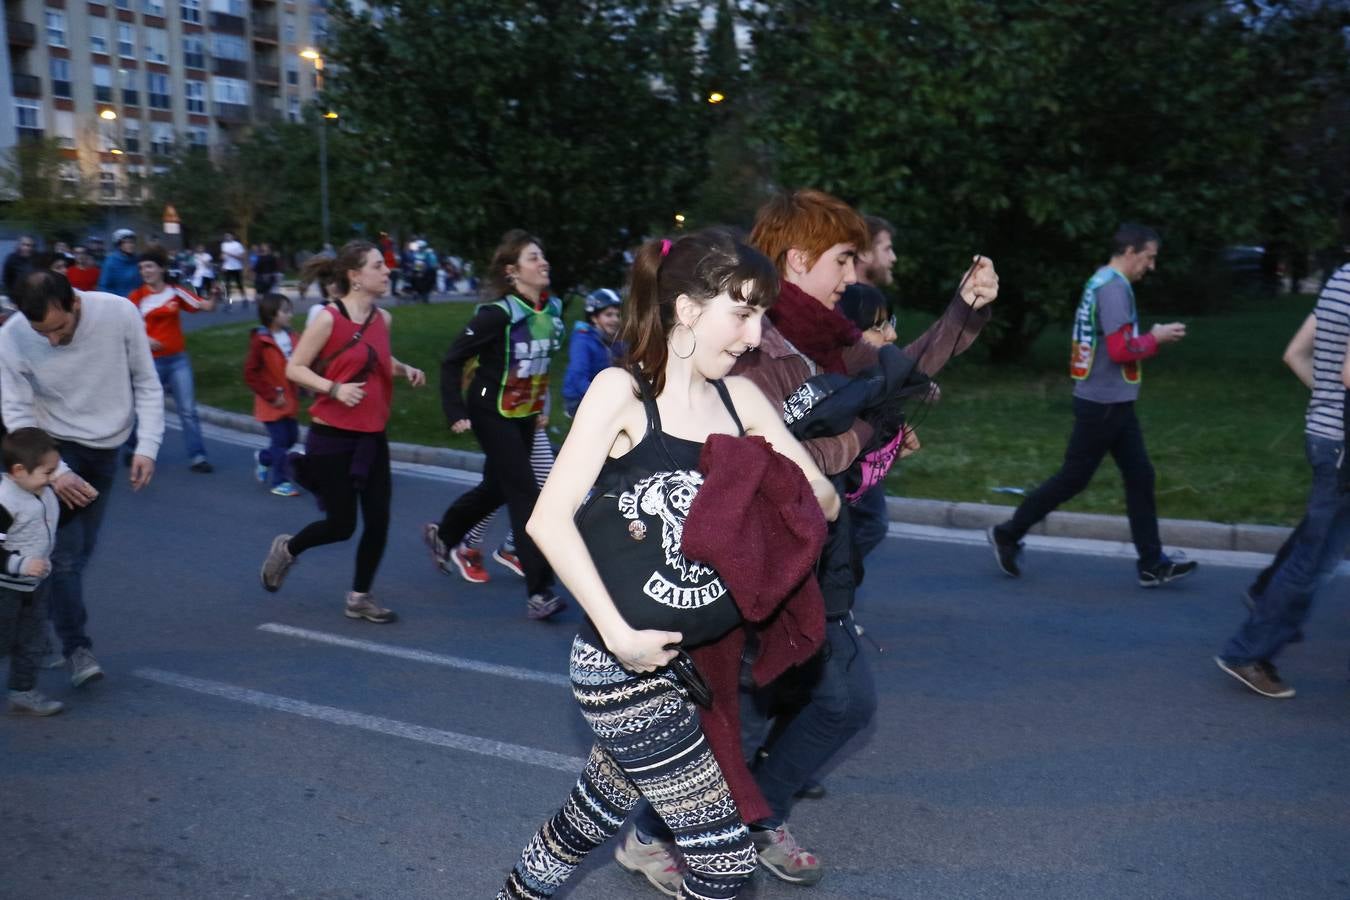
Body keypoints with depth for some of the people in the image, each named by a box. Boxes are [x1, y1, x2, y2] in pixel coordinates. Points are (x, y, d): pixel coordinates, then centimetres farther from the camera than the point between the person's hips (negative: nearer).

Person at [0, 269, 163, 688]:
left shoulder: (119, 312, -20)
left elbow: (147, 383, -9)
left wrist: (147, 446, -17)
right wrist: (55, 471, -27)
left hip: (107, 448, 2)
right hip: (56, 449, -2)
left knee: (80, 553, 11)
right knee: (64, 552, -9)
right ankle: (76, 647, 1)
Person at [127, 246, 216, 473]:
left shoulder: (176, 291, 1)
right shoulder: (137, 296, -4)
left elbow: (206, 306, 1)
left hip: (178, 359, 1)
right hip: (151, 360, -1)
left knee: (188, 409, -1)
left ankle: (197, 457, 2)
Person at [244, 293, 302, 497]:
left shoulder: (290, 337, 2)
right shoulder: (261, 341, -17)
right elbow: (250, 374, -15)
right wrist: (272, 396, -13)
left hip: (289, 400, 7)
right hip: (272, 403, -7)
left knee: (291, 437, 14)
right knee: (281, 440, -1)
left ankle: (263, 458, 40)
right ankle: (280, 482, 13)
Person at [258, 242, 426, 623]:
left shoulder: (383, 318, 5)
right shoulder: (329, 318, -13)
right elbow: (294, 368, -10)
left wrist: (404, 370, 4)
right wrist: (335, 389, -24)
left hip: (372, 436, 6)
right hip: (332, 436, -6)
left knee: (378, 520, 1)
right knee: (341, 524, 1)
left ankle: (359, 598, 18)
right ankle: (287, 549, 33)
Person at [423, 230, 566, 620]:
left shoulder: (552, 309, 0)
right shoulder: (498, 314, -20)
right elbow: (453, 359, -16)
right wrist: (455, 413, -19)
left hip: (524, 414, 8)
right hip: (492, 413, -7)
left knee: (497, 487, 20)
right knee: (525, 494, -11)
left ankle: (442, 535, 48)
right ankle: (539, 592, -6)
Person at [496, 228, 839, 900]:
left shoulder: (739, 398, 5)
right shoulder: (622, 391, -11)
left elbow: (824, 501, 10)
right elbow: (549, 521, -16)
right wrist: (618, 634, -20)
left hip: (701, 661, 6)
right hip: (623, 666, -6)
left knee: (593, 814, 25)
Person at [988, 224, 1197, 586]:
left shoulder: (1104, 282, 13)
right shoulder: (1113, 287, -17)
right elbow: (1121, 350, -24)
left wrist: (1152, 337, 7)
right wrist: (1156, 338, -8)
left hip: (1113, 402, 10)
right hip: (1104, 403, -10)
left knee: (1140, 476, 8)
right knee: (1072, 479, 0)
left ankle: (1152, 564, 13)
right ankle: (1007, 534, 13)